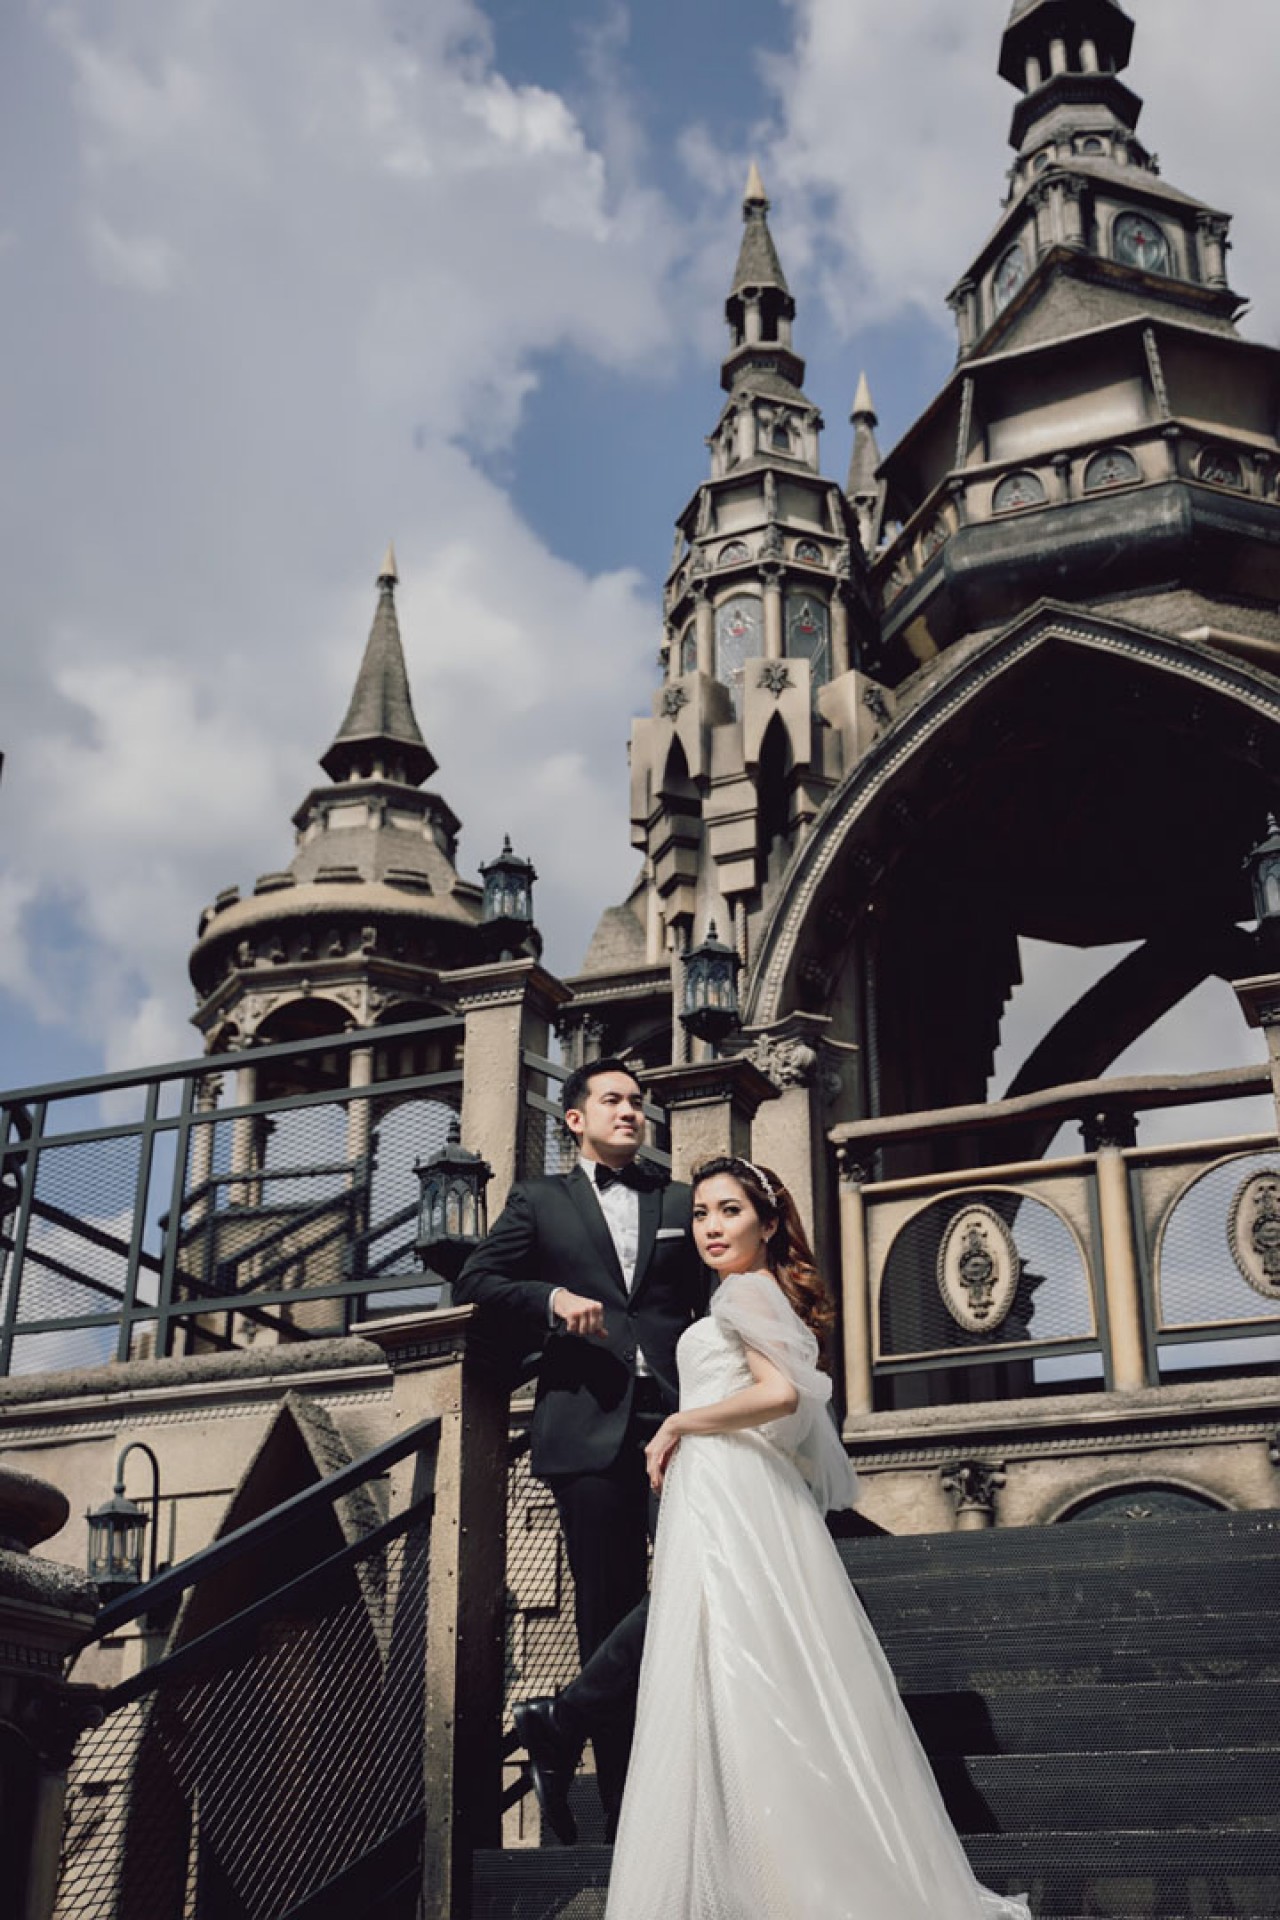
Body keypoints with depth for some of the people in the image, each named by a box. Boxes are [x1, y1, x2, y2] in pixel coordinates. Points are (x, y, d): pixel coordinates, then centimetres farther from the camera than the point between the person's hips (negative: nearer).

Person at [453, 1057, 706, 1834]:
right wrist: (553, 1298, -10)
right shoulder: (539, 1201, 15)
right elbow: (475, 1282, 8)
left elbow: (713, 1310, 12)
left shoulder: (679, 1202, 18)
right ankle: (624, 1806, 10)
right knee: (608, 1609, 1)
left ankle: (563, 1722, 8)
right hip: (590, 1427, -1)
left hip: (674, 1420, 2)